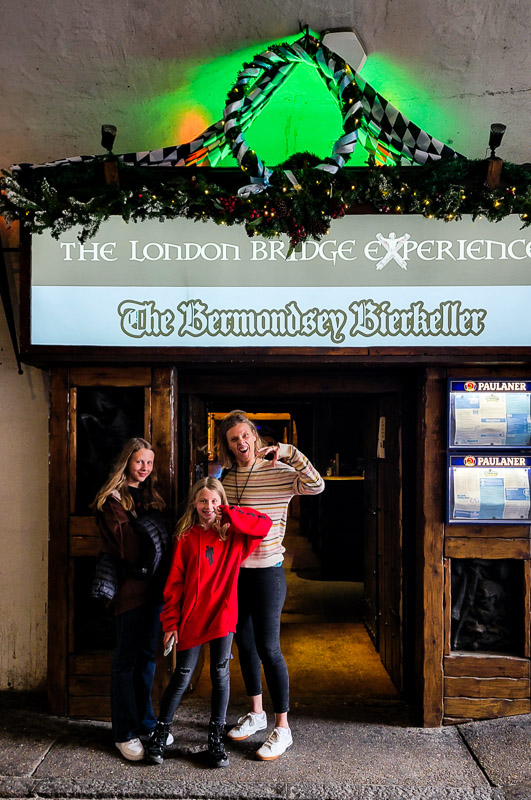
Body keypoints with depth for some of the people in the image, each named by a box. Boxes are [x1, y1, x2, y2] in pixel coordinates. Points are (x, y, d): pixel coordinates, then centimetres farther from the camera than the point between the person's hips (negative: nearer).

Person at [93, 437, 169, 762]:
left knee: (147, 654, 14)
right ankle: (125, 732, 12)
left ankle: (146, 723, 26)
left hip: (154, 583, 7)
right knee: (127, 659, 2)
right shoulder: (113, 498, -4)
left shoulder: (152, 495, 17)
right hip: (130, 585, -6)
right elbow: (124, 543, -13)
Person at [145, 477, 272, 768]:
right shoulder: (186, 536, -1)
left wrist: (230, 514, -14)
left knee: (220, 676, 8)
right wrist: (171, 622, -3)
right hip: (191, 618, -1)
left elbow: (264, 524, -12)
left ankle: (216, 740, 23)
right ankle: (160, 734, 23)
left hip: (222, 614, 1)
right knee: (182, 677, 6)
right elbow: (174, 582, 0)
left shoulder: (233, 534, 2)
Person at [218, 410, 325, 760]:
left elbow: (316, 486, -30)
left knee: (268, 648, -2)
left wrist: (289, 452, -30)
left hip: (267, 571, -6)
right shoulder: (224, 476, 5)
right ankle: (256, 714, 35)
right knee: (245, 643, 17)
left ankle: (282, 728, 13)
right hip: (233, 570, 6)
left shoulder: (279, 472, -12)